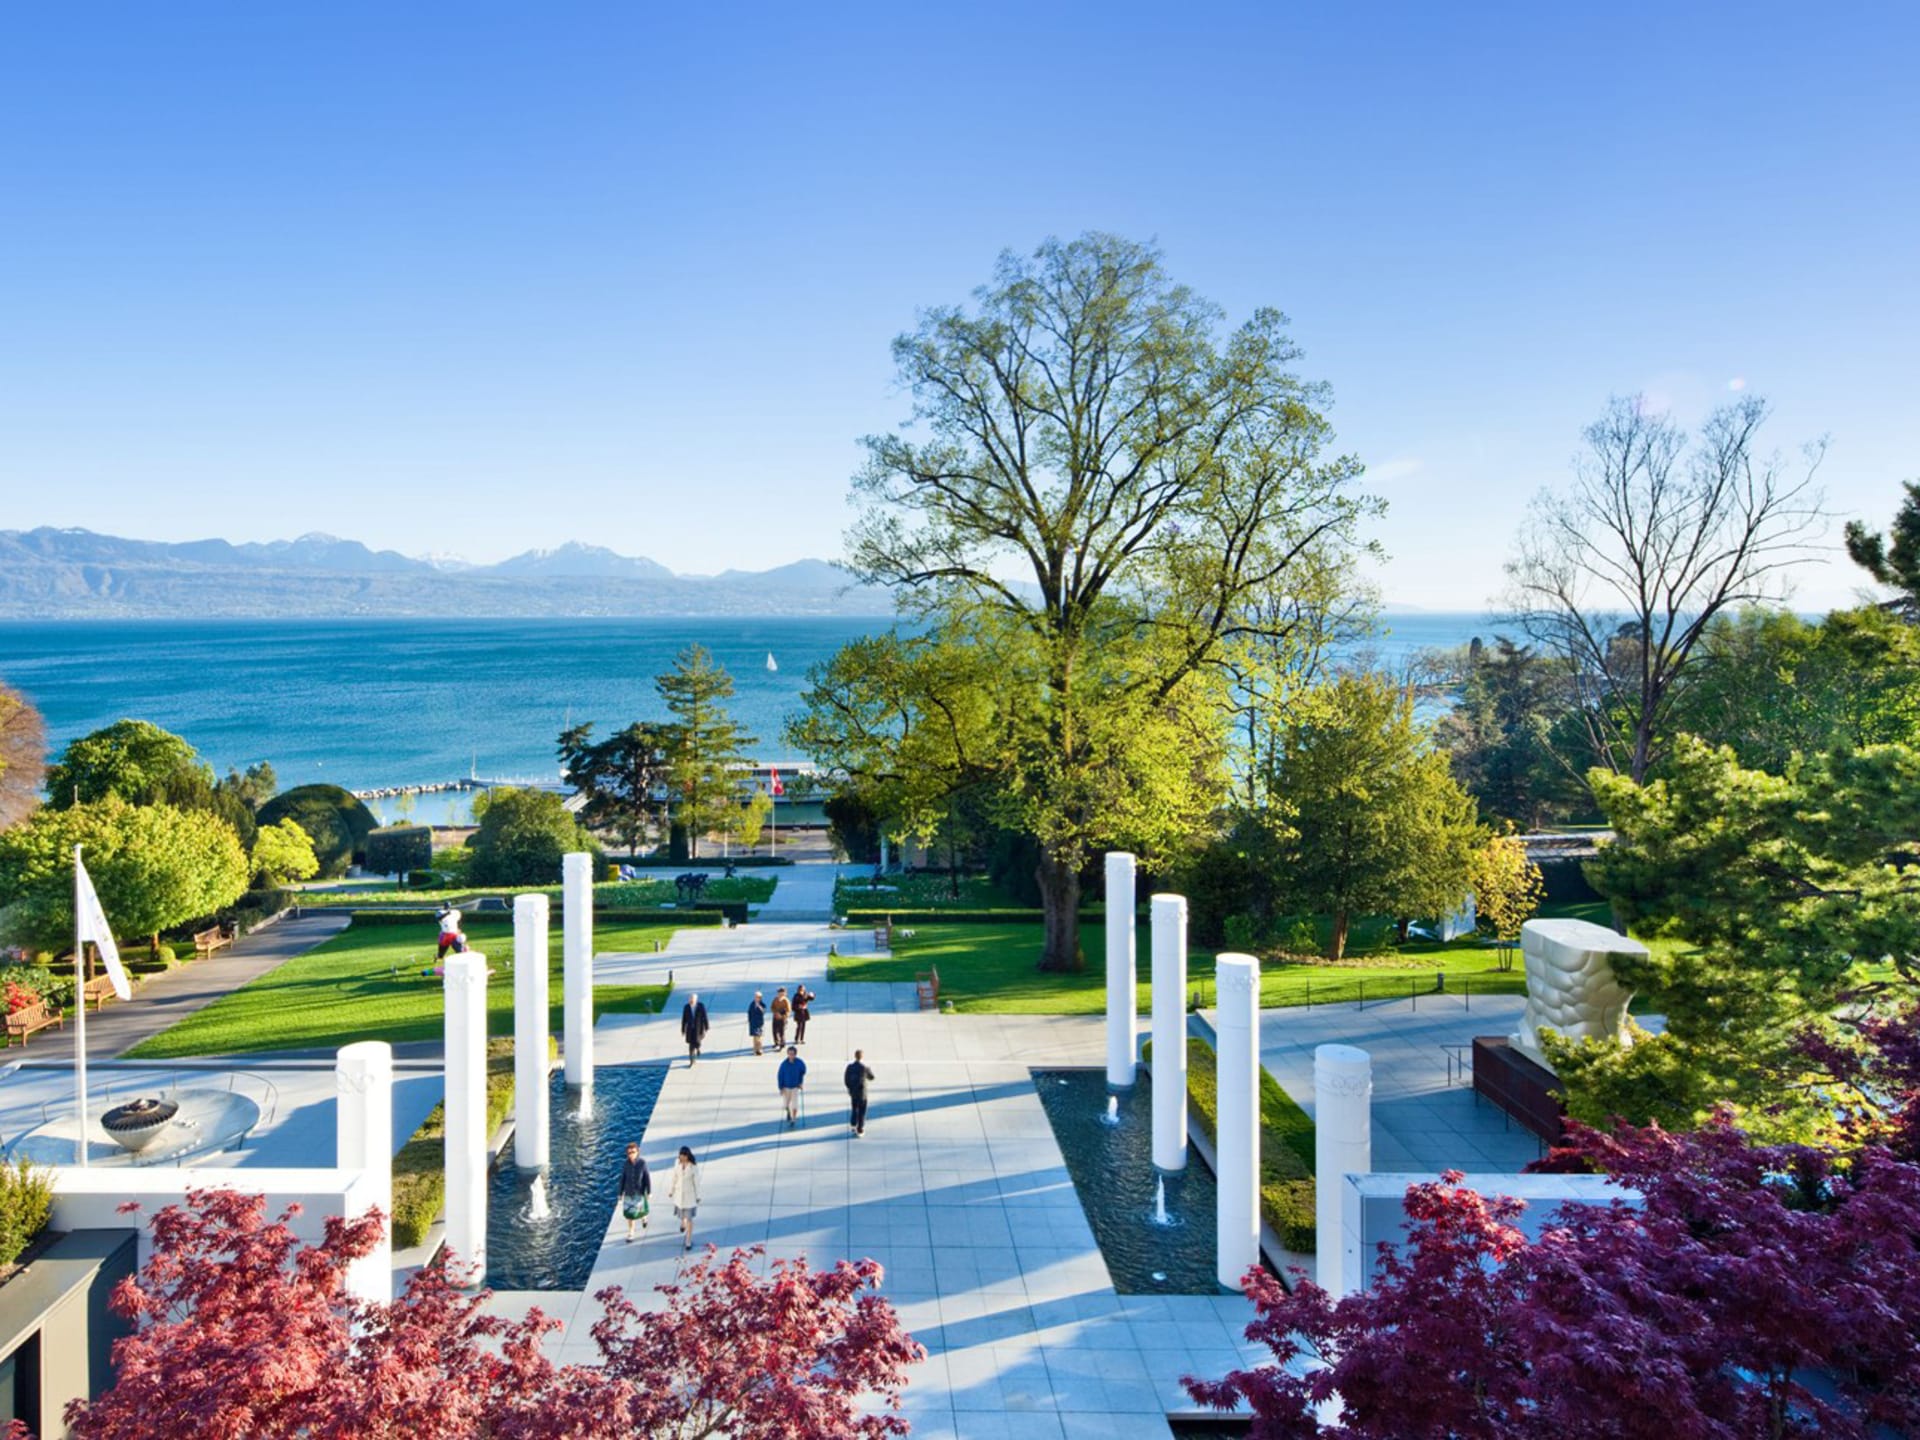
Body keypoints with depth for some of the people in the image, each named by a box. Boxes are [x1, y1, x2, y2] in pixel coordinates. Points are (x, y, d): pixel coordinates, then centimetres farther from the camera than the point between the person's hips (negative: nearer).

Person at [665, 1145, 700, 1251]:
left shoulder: (694, 1166, -22)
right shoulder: (677, 1162, -12)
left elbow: (696, 1182, -12)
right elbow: (674, 1176, 0)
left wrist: (698, 1197, -5)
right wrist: (670, 1191, 8)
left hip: (690, 1194, -4)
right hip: (679, 1192, 4)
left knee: (689, 1218, -1)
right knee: (680, 1213, 24)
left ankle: (688, 1242, 9)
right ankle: (683, 1223, 60)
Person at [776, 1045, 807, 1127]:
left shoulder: (800, 1063, -20)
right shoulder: (784, 1064, -23)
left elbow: (803, 1071, 2)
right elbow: (780, 1076, -14)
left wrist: (800, 1081, 5)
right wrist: (781, 1088, -15)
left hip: (795, 1087, 0)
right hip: (786, 1087, 0)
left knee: (794, 1105, -6)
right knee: (785, 1104, 15)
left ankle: (793, 1122, 9)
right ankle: (788, 1112, 49)